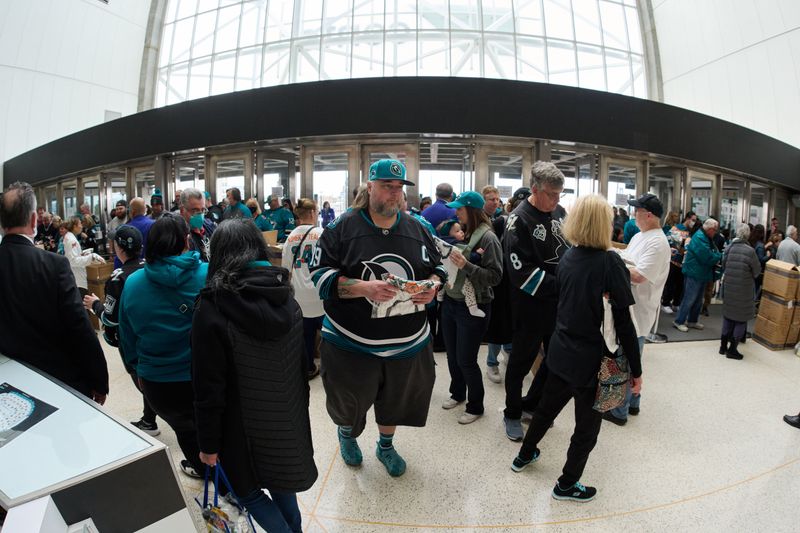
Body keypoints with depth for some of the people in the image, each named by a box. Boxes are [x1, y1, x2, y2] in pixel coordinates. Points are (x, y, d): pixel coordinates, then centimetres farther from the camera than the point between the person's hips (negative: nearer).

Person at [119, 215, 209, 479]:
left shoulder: (132, 283, -8)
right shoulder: (209, 275, -17)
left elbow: (127, 336, 5)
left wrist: (138, 367, 20)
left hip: (156, 380, 3)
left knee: (184, 426, 29)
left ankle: (199, 465, 53)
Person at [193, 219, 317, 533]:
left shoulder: (212, 308, -20)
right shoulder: (286, 298, -4)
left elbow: (209, 388, -18)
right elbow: (302, 364, 5)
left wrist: (208, 443, -5)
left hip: (246, 425, -5)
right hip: (287, 416, 6)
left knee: (248, 489, 18)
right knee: (279, 477, 26)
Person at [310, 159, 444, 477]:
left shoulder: (417, 228, 2)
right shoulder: (343, 227, -10)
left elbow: (437, 267, 11)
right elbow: (321, 275, -13)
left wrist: (432, 286, -12)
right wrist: (363, 287, -27)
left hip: (408, 341, 4)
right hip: (352, 341, -3)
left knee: (397, 399, 20)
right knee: (350, 401, 17)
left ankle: (386, 446, 50)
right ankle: (346, 433, 54)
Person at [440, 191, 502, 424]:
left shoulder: (487, 238, -15)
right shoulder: (461, 232, 4)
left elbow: (495, 276, -19)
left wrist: (466, 266, -27)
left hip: (472, 308, -7)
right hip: (450, 302, 7)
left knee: (466, 360, 4)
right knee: (452, 355, 19)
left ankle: (475, 407, 26)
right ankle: (457, 393, 42)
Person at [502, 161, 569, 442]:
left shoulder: (559, 212, 5)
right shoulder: (519, 220, -17)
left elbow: (571, 248, 18)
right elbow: (520, 271, -23)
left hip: (559, 302, 7)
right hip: (530, 304, -7)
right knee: (522, 360, 8)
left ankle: (532, 404, 38)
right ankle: (512, 414, 29)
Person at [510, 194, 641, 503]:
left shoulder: (567, 257, -1)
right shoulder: (610, 262, -18)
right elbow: (624, 322, -16)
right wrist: (636, 370, -9)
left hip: (561, 351, 6)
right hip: (592, 359, -6)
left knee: (547, 407, 25)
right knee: (587, 426, 15)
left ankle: (524, 456, 44)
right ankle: (566, 485, 31)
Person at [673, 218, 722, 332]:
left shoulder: (705, 237, 14)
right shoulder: (699, 238, -20)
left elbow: (711, 253, 17)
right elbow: (707, 258, -23)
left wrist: (718, 255, -3)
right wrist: (720, 256, -7)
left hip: (701, 274, 10)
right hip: (694, 274, -10)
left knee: (698, 300, 16)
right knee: (689, 299, -5)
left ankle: (692, 321, 26)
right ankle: (679, 321, 3)